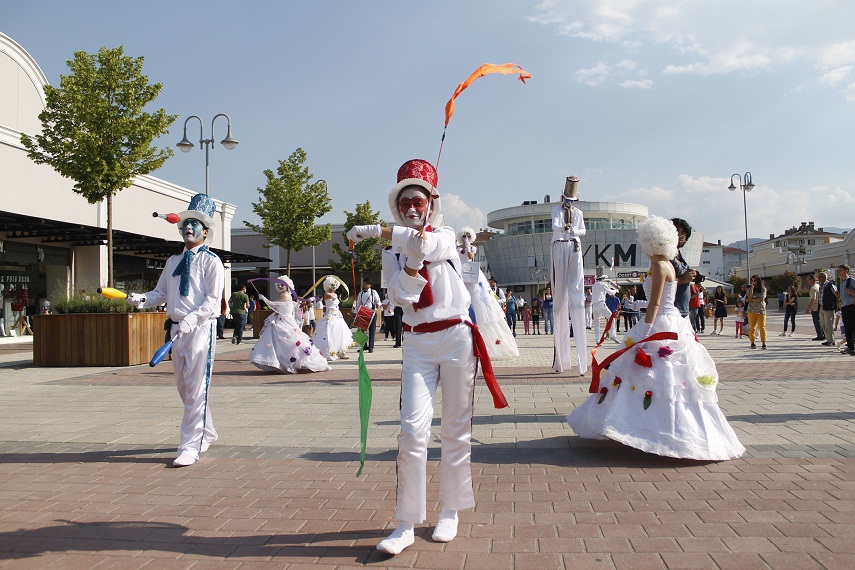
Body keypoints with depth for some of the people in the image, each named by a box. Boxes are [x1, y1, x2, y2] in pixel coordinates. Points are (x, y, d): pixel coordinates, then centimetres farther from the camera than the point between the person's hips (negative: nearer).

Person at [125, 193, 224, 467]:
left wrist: (191, 320, -24)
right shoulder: (173, 262, 17)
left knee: (196, 388, -8)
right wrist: (141, 299, -5)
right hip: (177, 328, 7)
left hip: (202, 328, -7)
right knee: (183, 386, 15)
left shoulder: (211, 261, -4)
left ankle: (191, 446, -3)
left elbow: (213, 301, -11)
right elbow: (161, 293, 15)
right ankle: (206, 432, 33)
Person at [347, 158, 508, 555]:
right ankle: (406, 525, -3)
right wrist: (412, 262, -22)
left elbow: (429, 243, -22)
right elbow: (399, 296, -5)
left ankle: (450, 511, 20)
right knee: (412, 428, -10)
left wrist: (374, 231, -24)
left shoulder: (444, 236, 4)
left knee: (455, 429, 5)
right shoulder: (392, 254, 10)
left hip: (455, 338, -1)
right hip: (417, 344, 1)